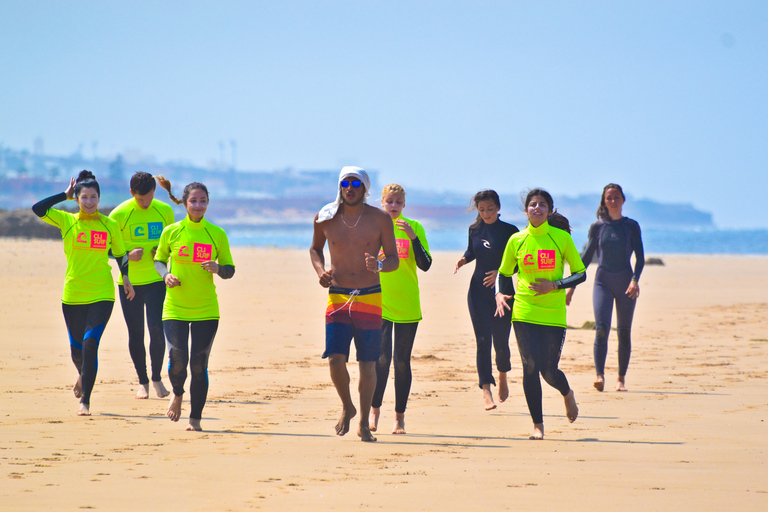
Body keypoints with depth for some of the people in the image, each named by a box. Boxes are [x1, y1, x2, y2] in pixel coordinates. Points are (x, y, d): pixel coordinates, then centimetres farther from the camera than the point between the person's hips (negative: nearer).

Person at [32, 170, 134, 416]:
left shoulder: (110, 225, 3)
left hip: (102, 295, -1)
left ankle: (85, 401, -10)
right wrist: (65, 195, -6)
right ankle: (83, 375, 46)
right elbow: (38, 209, -10)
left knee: (90, 343, -16)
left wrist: (126, 278, 1)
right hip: (73, 295, 1)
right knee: (77, 347, 10)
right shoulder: (66, 221, 1)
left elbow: (120, 254, 14)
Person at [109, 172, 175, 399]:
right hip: (129, 282, -1)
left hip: (157, 280, 1)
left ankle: (157, 378, 7)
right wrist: (127, 255, -18)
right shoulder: (119, 214, -7)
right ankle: (142, 381, 18)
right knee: (135, 334, 4)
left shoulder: (165, 211, 1)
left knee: (157, 329, -10)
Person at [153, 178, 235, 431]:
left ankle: (195, 418, 14)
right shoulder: (171, 232, 1)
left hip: (206, 310, 0)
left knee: (199, 365, -1)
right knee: (177, 359, -14)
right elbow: (159, 260, 14)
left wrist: (217, 269, -14)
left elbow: (229, 270, 8)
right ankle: (177, 393, 21)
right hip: (175, 308, 0)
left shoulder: (217, 234, 2)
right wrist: (166, 275, -7)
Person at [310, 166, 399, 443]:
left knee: (367, 363, 0)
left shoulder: (380, 219, -1)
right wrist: (320, 270, 2)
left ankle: (364, 423, 13)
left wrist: (379, 265, -20)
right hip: (337, 296, 1)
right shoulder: (325, 218, 3)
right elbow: (315, 248, 21)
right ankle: (347, 407, 16)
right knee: (335, 359, -11)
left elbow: (394, 259, 2)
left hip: (369, 297, -1)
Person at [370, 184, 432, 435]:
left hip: (408, 306, 0)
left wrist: (412, 237, -17)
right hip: (379, 303, 0)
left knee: (402, 362, 3)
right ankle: (374, 409, 2)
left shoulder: (414, 228, 1)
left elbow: (425, 265, -7)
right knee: (382, 357, -13)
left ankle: (400, 417, 12)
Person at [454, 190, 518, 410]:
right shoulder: (475, 230, 5)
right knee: (483, 339, -9)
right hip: (479, 291, 2)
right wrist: (463, 259, 0)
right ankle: (486, 389, -12)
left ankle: (502, 376, 35)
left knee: (501, 340, 5)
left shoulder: (510, 231, -5)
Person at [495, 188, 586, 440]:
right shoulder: (517, 240, 3)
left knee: (549, 371, -1)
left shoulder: (561, 238, -1)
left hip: (554, 314, -1)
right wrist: (500, 294, -4)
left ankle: (568, 395, 35)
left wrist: (555, 285, -11)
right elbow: (504, 273, 15)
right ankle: (537, 424, 5)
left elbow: (580, 274, 3)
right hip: (524, 313, 1)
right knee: (531, 366, -7)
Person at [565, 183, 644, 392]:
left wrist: (635, 279, -17)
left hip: (625, 282, 0)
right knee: (601, 328, -17)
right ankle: (599, 375, -23)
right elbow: (586, 257, 11)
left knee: (624, 332, 5)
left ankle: (621, 378, 13)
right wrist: (572, 285, 7)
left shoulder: (631, 226, 4)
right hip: (603, 281, 0)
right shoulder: (597, 227, 6)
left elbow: (640, 257, 0)